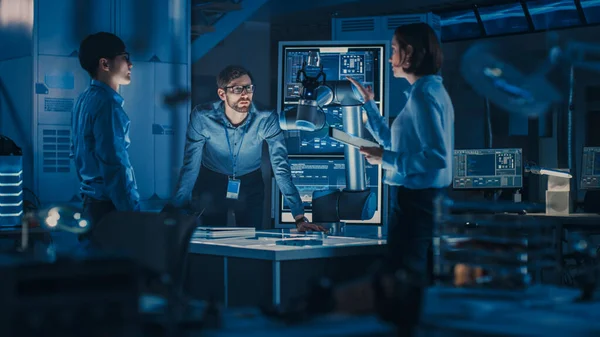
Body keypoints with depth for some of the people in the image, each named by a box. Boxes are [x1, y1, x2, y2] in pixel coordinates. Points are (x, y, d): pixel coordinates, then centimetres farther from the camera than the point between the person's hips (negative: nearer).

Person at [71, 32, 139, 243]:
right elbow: (114, 166, -23)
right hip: (110, 206, -10)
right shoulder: (107, 104, -17)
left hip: (92, 202, 10)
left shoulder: (85, 100, 12)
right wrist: (134, 215, -22)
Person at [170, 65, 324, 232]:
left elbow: (281, 168, -26)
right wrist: (177, 210, -23)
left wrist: (299, 217, -32)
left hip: (251, 186, 1)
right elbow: (190, 166, -19)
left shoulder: (267, 119, -26)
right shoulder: (202, 117, -26)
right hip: (211, 182, -1)